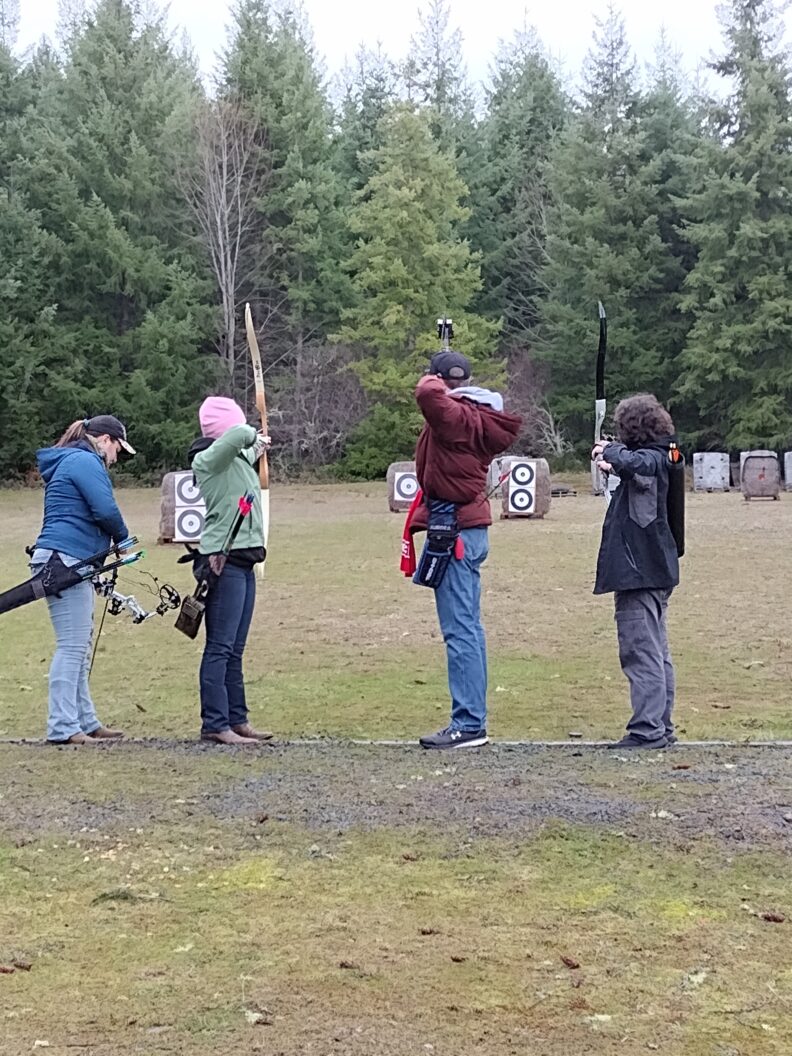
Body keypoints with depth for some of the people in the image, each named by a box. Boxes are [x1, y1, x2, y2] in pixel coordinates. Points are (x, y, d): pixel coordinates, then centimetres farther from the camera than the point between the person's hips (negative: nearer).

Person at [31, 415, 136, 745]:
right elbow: (105, 510, -16)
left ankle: (85, 722, 15)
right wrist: (122, 539, 2)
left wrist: (112, 540, 14)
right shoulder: (85, 461, -8)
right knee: (72, 646, -11)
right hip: (64, 562, -11)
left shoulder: (71, 462, 24)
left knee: (79, 648, 12)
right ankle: (62, 727, -12)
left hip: (71, 566, 11)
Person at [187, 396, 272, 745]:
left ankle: (237, 720, 18)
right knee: (220, 647, -8)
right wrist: (254, 437, -10)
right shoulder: (208, 459, -12)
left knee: (234, 649, 13)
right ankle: (215, 725, -6)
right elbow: (237, 435, -28)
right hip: (224, 561, -9)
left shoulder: (237, 458, 15)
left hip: (242, 561, 10)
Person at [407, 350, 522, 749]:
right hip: (469, 527, 10)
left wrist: (435, 382, -16)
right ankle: (471, 717, 20)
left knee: (460, 629, -9)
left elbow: (428, 393, -35)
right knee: (467, 627, 14)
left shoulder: (455, 416, -15)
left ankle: (468, 723, -9)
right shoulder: (476, 417, 12)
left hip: (455, 531, -10)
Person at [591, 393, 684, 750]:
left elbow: (631, 462, -35)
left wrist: (611, 450, -16)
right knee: (657, 653, 13)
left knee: (641, 652, -10)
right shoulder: (659, 459, 14)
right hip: (655, 572, 10)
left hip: (639, 572, -10)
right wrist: (612, 463, 37)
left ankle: (647, 729, -11)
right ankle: (661, 727, 19)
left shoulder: (650, 459, -14)